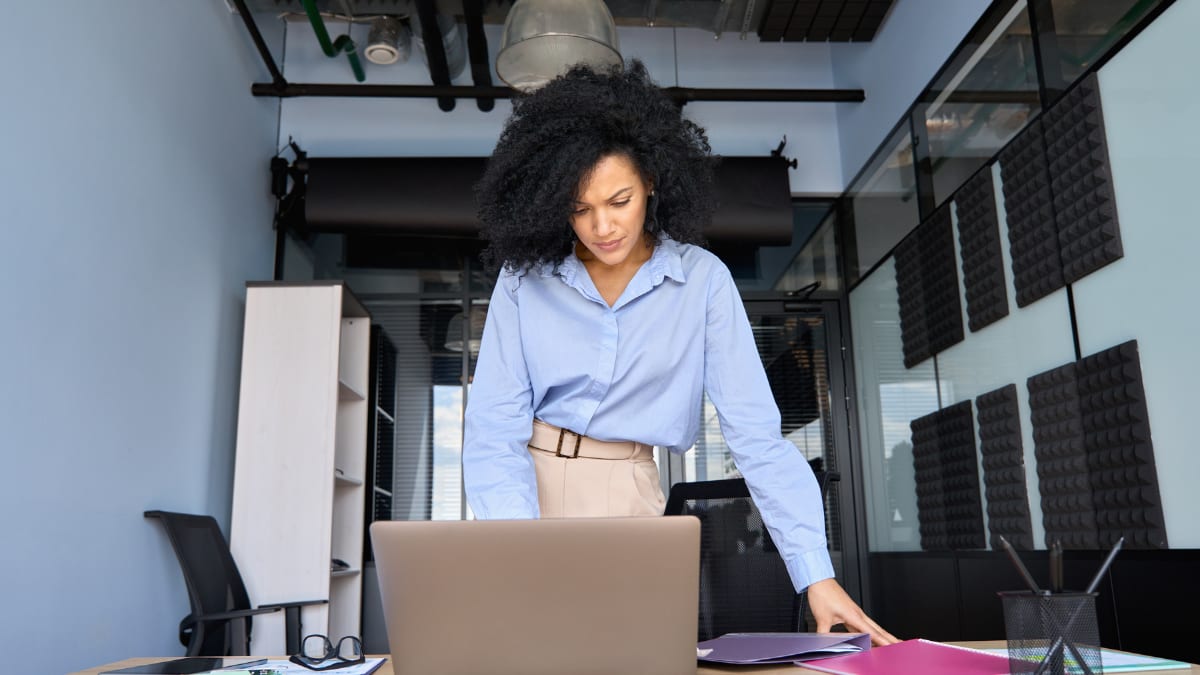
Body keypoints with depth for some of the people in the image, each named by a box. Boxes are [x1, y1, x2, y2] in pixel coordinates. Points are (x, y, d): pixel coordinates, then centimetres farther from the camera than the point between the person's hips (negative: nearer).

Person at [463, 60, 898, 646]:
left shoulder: (702, 280, -8)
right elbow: (495, 429, -11)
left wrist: (816, 574, -17)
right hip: (523, 488, 1)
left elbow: (756, 432, -10)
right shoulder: (525, 277, -6)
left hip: (625, 499, 0)